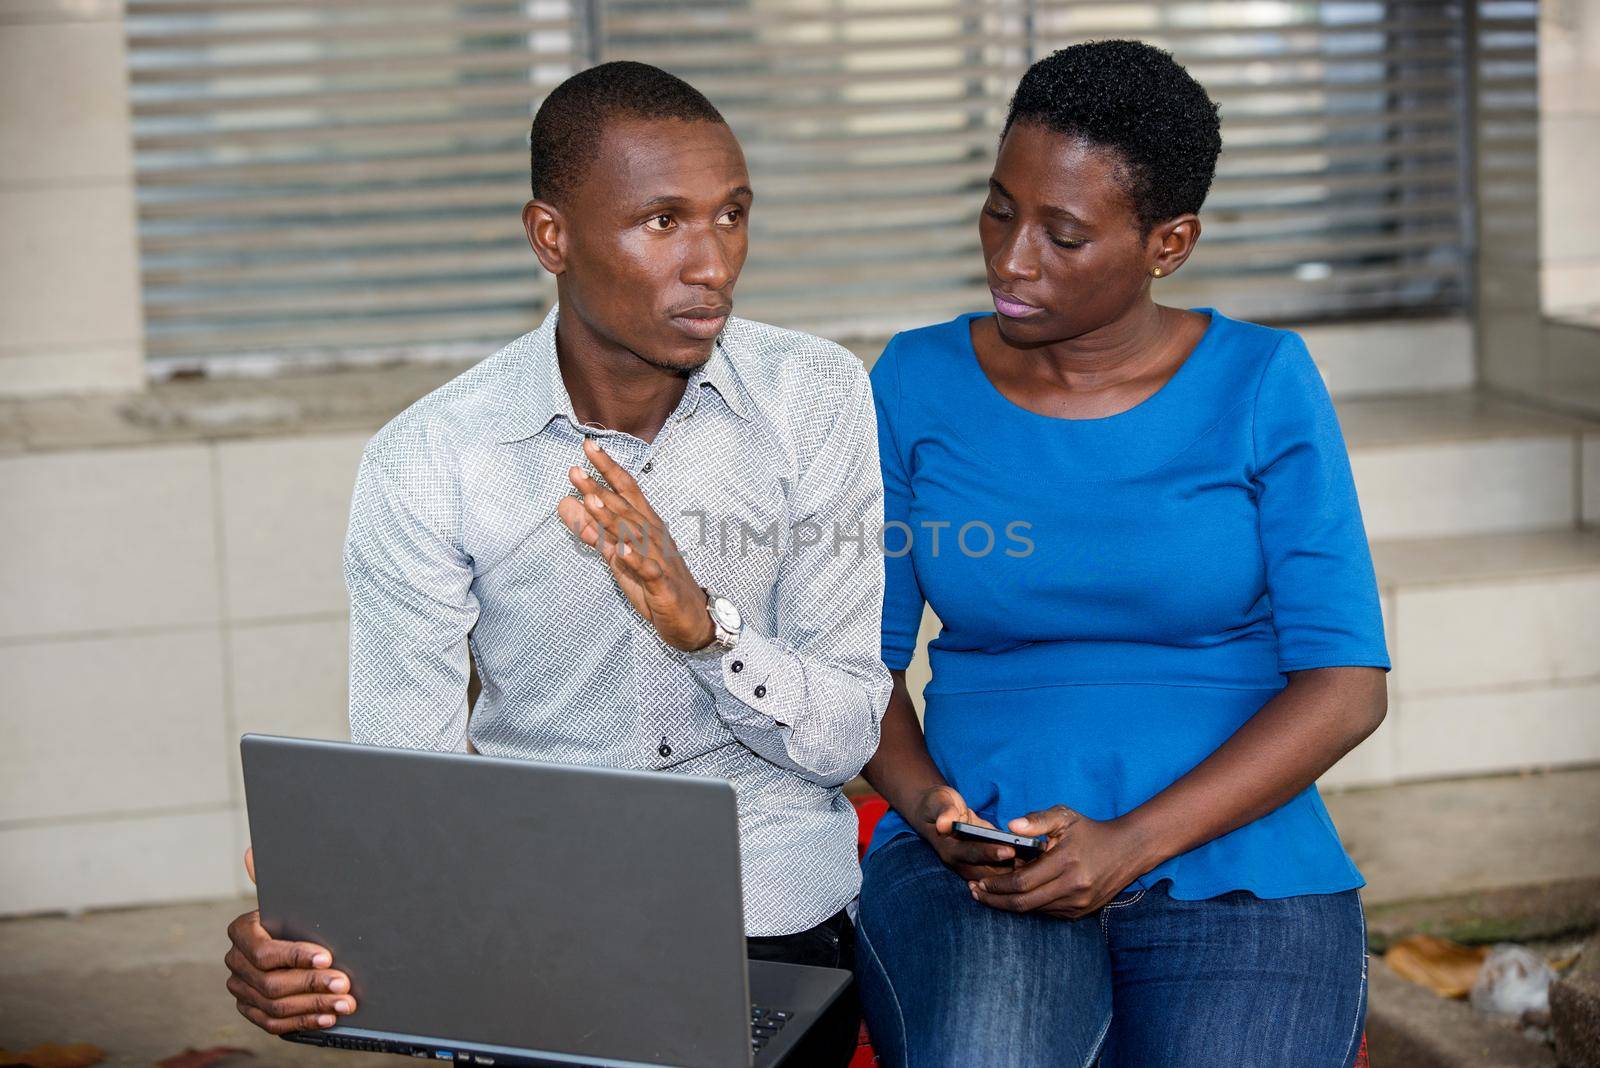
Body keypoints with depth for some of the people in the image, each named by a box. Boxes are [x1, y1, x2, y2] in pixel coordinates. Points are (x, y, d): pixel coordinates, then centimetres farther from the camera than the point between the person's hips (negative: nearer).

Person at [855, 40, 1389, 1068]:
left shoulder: (1263, 384, 1)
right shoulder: (920, 383, 7)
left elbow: (1347, 683, -5)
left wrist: (1129, 844, -15)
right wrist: (932, 812, -10)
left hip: (1234, 871, 0)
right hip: (967, 870, 0)